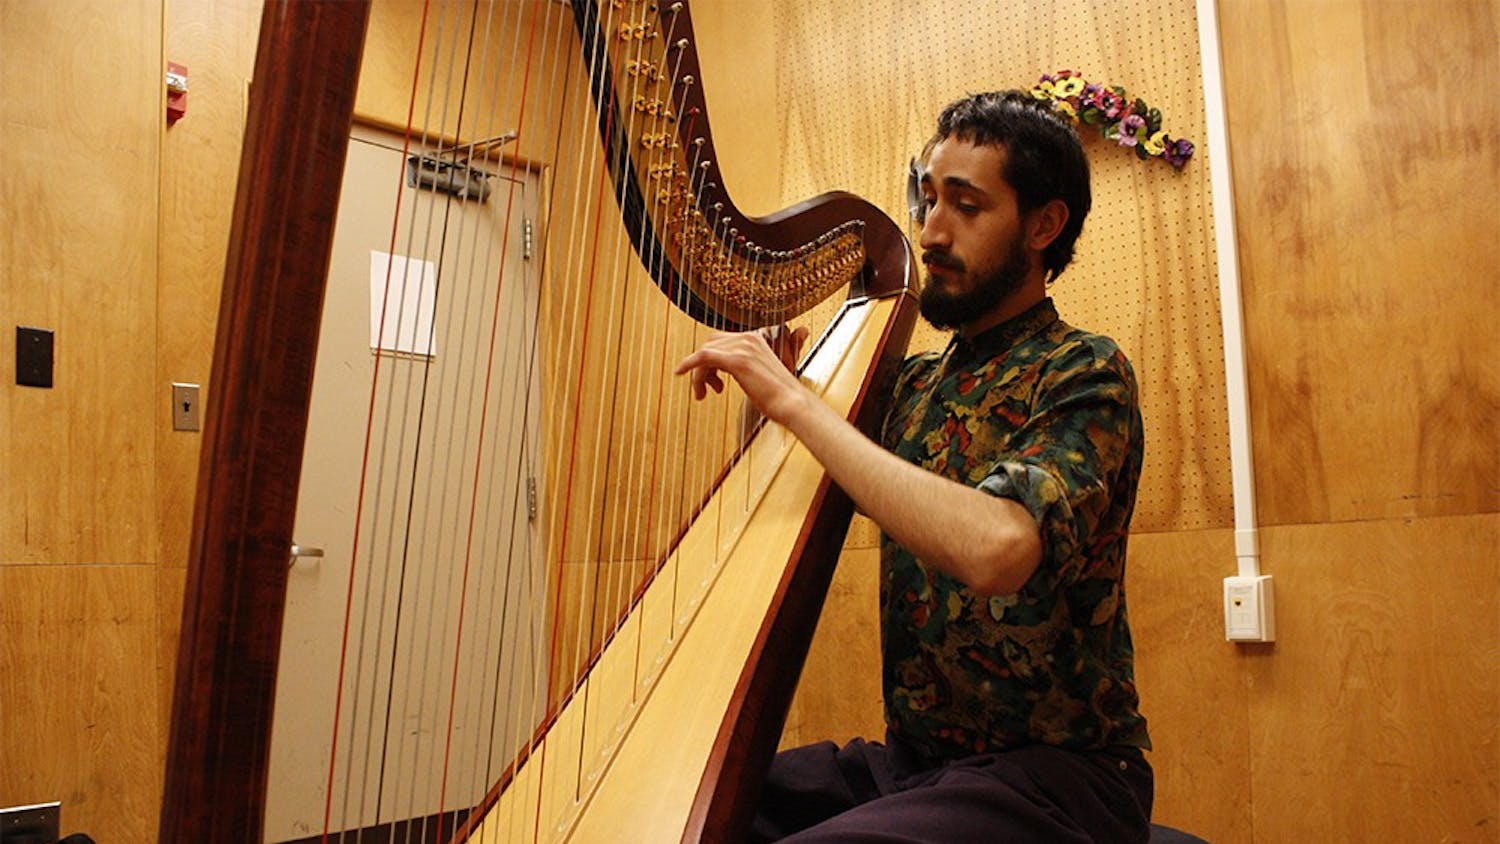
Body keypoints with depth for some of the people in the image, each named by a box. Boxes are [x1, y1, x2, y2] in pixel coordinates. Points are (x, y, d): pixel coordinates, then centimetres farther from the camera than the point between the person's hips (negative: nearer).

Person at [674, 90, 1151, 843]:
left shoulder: (1081, 374, -11)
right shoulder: (917, 381, 9)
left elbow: (995, 548, -30)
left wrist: (794, 401, -25)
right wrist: (773, 381, -3)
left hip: (1048, 771, -6)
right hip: (908, 756, 6)